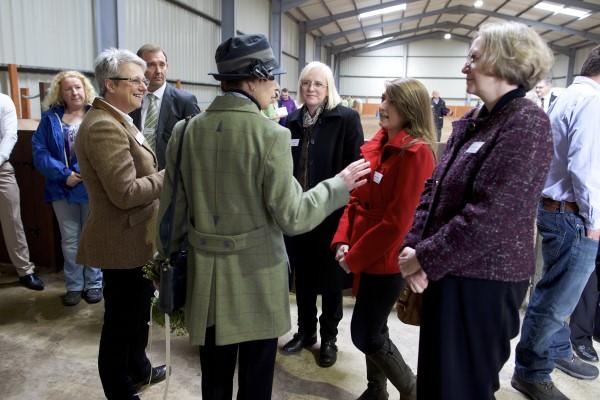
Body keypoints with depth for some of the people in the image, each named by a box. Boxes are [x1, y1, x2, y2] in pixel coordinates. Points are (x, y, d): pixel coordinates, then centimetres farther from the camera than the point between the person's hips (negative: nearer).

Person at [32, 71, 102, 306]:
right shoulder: (51, 118, 5)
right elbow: (39, 151, -3)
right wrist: (63, 174, -16)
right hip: (62, 188, 2)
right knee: (70, 240, 9)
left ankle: (94, 283, 21)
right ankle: (74, 285, 22)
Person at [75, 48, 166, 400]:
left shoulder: (116, 120, 12)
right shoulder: (104, 126, -23)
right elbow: (125, 193, -27)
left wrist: (160, 175, 3)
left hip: (134, 236, 11)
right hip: (123, 241, -11)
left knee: (138, 311, 25)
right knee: (121, 320, 7)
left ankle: (138, 370, 46)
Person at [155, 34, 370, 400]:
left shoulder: (186, 131, -2)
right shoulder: (272, 135, -16)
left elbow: (172, 209, 4)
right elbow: (290, 217, -15)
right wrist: (340, 184, -2)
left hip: (207, 278, 5)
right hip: (257, 279, -4)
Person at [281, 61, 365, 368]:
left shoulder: (346, 119, -8)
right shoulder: (292, 122, 6)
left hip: (331, 213, -4)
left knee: (330, 278, 11)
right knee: (302, 276, 16)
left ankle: (329, 337, 30)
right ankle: (305, 331, 36)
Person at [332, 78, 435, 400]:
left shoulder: (416, 153, -18)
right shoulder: (376, 144, 7)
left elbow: (398, 220, -21)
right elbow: (357, 197, 10)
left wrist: (354, 257, -14)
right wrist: (343, 240, -3)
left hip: (387, 258, -7)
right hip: (366, 255, 7)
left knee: (364, 334, 2)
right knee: (372, 328, 18)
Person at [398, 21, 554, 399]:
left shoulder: (526, 124, -16)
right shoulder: (472, 122, 10)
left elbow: (490, 216, -24)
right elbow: (434, 188, 7)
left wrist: (426, 259, -17)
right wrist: (414, 246, -5)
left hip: (484, 279, -8)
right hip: (450, 272, 8)